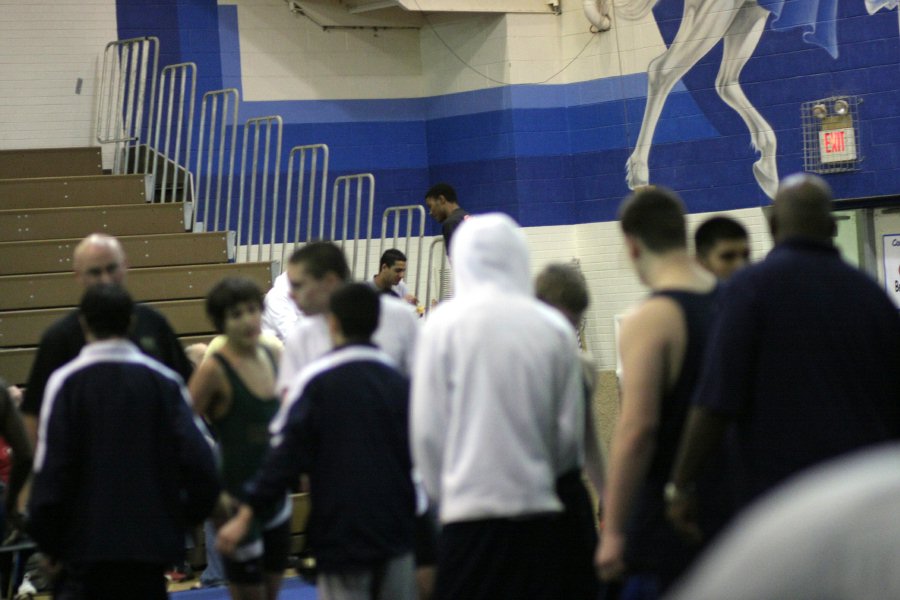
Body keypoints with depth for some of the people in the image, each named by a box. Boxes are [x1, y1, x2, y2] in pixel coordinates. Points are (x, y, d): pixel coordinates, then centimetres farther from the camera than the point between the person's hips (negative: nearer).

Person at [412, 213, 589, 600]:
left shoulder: (444, 324, -5)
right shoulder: (555, 327, 0)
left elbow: (427, 430, -4)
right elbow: (570, 428, 4)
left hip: (470, 508, -2)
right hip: (539, 508, 2)